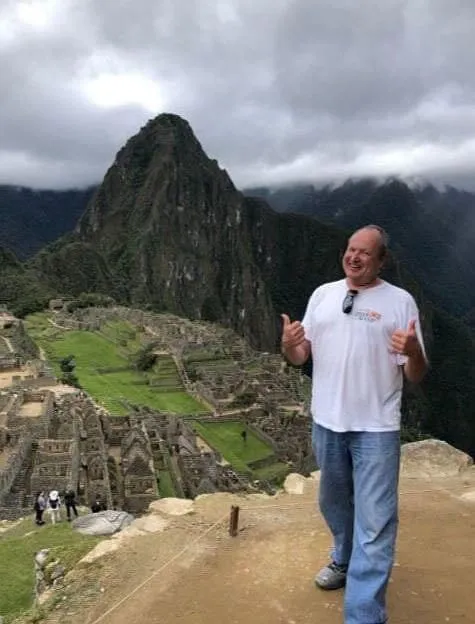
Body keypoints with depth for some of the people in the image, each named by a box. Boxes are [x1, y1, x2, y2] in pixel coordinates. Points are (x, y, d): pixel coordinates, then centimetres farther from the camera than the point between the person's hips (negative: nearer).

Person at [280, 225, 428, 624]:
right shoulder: (323, 294, 4)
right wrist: (288, 345, -15)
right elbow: (300, 358, 8)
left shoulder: (401, 300, -7)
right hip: (326, 423, 5)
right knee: (334, 502, 23)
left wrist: (414, 352, -28)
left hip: (376, 428, -4)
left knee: (375, 524, -3)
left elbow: (415, 377, -6)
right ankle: (344, 561, 49)